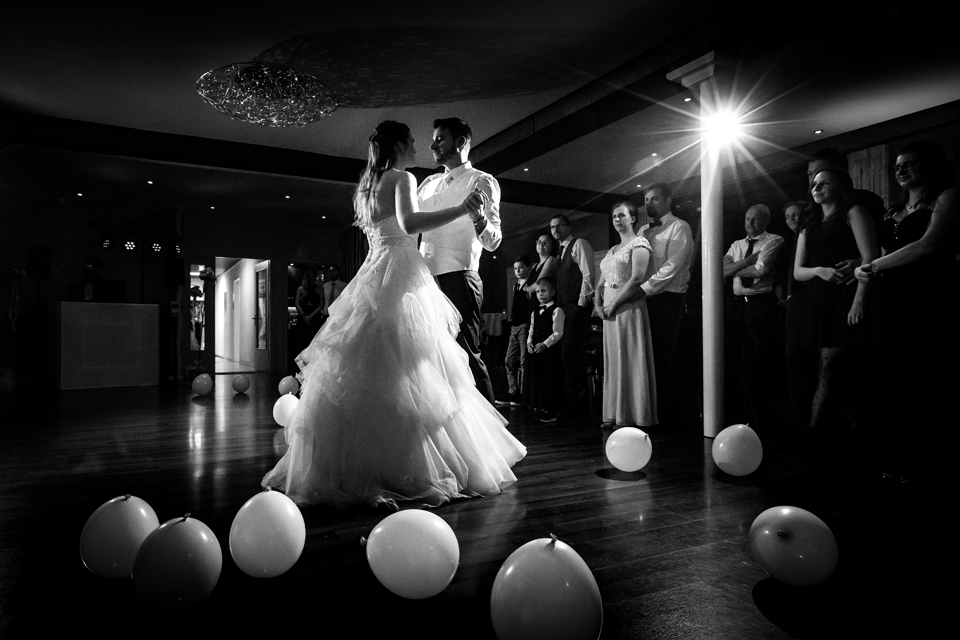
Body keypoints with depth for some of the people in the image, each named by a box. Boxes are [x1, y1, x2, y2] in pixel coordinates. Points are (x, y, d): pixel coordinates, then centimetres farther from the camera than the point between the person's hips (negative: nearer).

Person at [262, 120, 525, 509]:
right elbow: (408, 223, -20)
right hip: (400, 277, -8)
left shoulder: (366, 186, 22)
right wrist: (461, 210, -21)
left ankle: (352, 469, 10)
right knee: (407, 375, -9)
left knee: (362, 372, 5)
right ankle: (412, 470, -8)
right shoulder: (402, 178, -2)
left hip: (371, 276, 8)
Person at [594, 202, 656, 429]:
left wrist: (614, 304, -16)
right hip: (610, 312, 8)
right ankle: (615, 415, 12)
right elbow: (601, 283, 18)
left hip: (629, 308, -8)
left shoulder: (639, 243, -3)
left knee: (629, 359, -5)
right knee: (613, 361, 7)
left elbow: (637, 278, -16)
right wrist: (598, 304, 0)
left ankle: (632, 417, 1)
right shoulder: (612, 250, 20)